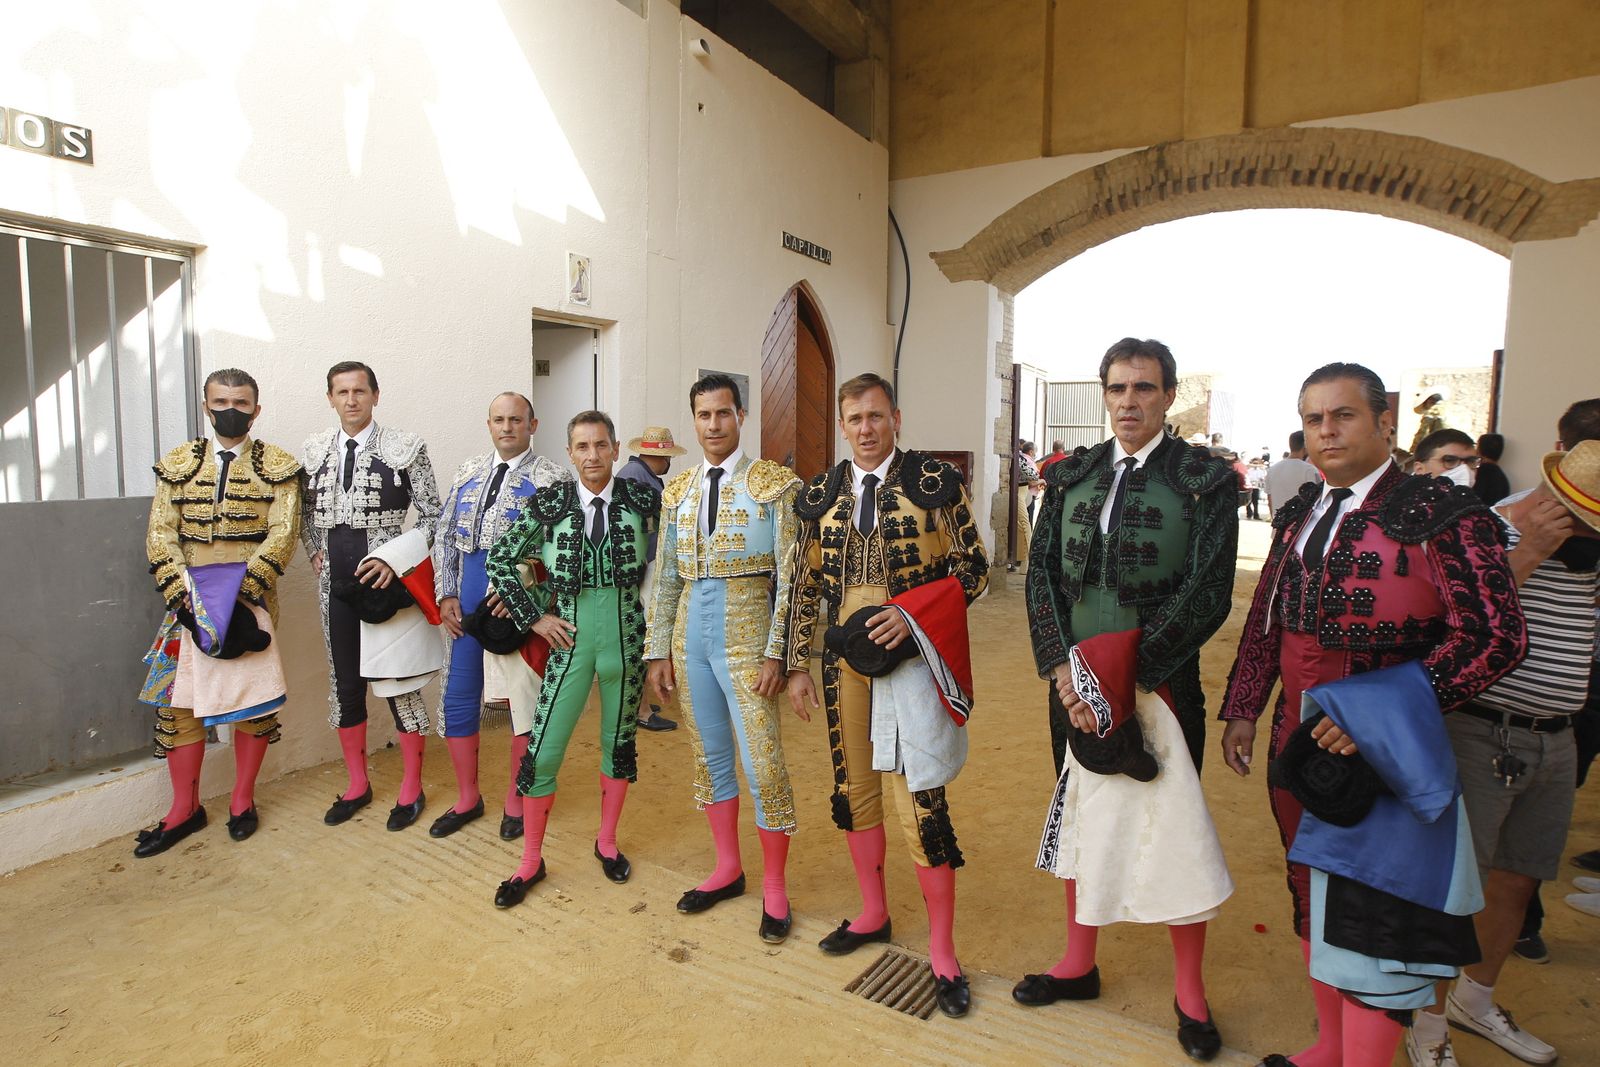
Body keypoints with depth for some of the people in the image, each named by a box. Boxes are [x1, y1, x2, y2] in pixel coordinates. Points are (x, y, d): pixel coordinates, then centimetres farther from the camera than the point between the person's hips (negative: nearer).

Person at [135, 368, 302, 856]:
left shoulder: (278, 466, 2)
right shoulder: (178, 463, 9)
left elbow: (282, 535, -8)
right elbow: (160, 532, 2)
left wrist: (242, 587, -19)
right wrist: (182, 589, -12)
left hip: (253, 600, -2)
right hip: (189, 601, 2)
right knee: (180, 700, 4)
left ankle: (242, 800, 22)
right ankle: (185, 808, 20)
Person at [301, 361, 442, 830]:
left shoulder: (405, 447, -5)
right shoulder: (313, 450, 8)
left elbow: (432, 516, -4)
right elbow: (305, 510, 22)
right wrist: (315, 553, 7)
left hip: (388, 583, -4)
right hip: (336, 585, 5)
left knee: (401, 683, 3)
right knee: (345, 685, 13)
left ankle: (411, 788, 19)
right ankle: (357, 784, 31)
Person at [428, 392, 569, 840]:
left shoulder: (551, 479, -4)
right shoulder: (467, 473, 11)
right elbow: (444, 535, 11)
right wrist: (446, 595, 2)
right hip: (467, 596, 5)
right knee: (458, 698, 10)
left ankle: (517, 801, 23)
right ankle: (467, 798, 28)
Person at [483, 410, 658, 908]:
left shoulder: (641, 499, -4)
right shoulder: (549, 503, -4)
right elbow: (499, 559, 3)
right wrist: (534, 617, -2)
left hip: (626, 636, 1)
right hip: (570, 638, 0)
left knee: (619, 742, 14)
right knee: (542, 751, 1)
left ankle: (607, 843, 35)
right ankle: (530, 862, 21)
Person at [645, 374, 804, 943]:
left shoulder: (773, 483, -4)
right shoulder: (678, 492, 10)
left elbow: (790, 577, -8)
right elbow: (667, 580, 12)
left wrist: (776, 654, -13)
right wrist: (658, 651, 8)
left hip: (746, 631, -5)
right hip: (691, 631, 5)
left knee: (763, 764, -2)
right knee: (711, 757, 14)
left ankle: (774, 887, 16)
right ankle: (728, 869, 31)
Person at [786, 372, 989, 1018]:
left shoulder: (936, 482, -4)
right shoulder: (820, 495, 7)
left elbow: (972, 566, -3)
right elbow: (806, 585, 10)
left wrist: (914, 614, -17)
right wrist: (797, 664, 8)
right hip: (845, 657, 5)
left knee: (919, 798, -4)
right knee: (854, 785, 14)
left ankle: (941, 951, 15)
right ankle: (872, 914, 36)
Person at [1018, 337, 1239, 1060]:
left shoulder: (1206, 480, -5)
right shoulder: (1069, 477, 6)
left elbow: (1208, 594, -13)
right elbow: (1042, 578, 1)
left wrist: (1125, 676, -19)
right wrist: (1063, 670, -12)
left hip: (1159, 685, -3)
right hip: (1073, 683, 4)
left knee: (1172, 825, 7)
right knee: (1078, 817, 16)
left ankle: (1189, 991, 30)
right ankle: (1079, 964, 36)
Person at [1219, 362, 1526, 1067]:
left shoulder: (1439, 513, -12)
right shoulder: (1297, 516, 8)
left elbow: (1494, 636, -16)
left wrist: (1383, 712, -22)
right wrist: (1243, 711, 10)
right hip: (1297, 744, 7)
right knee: (1312, 896, 19)